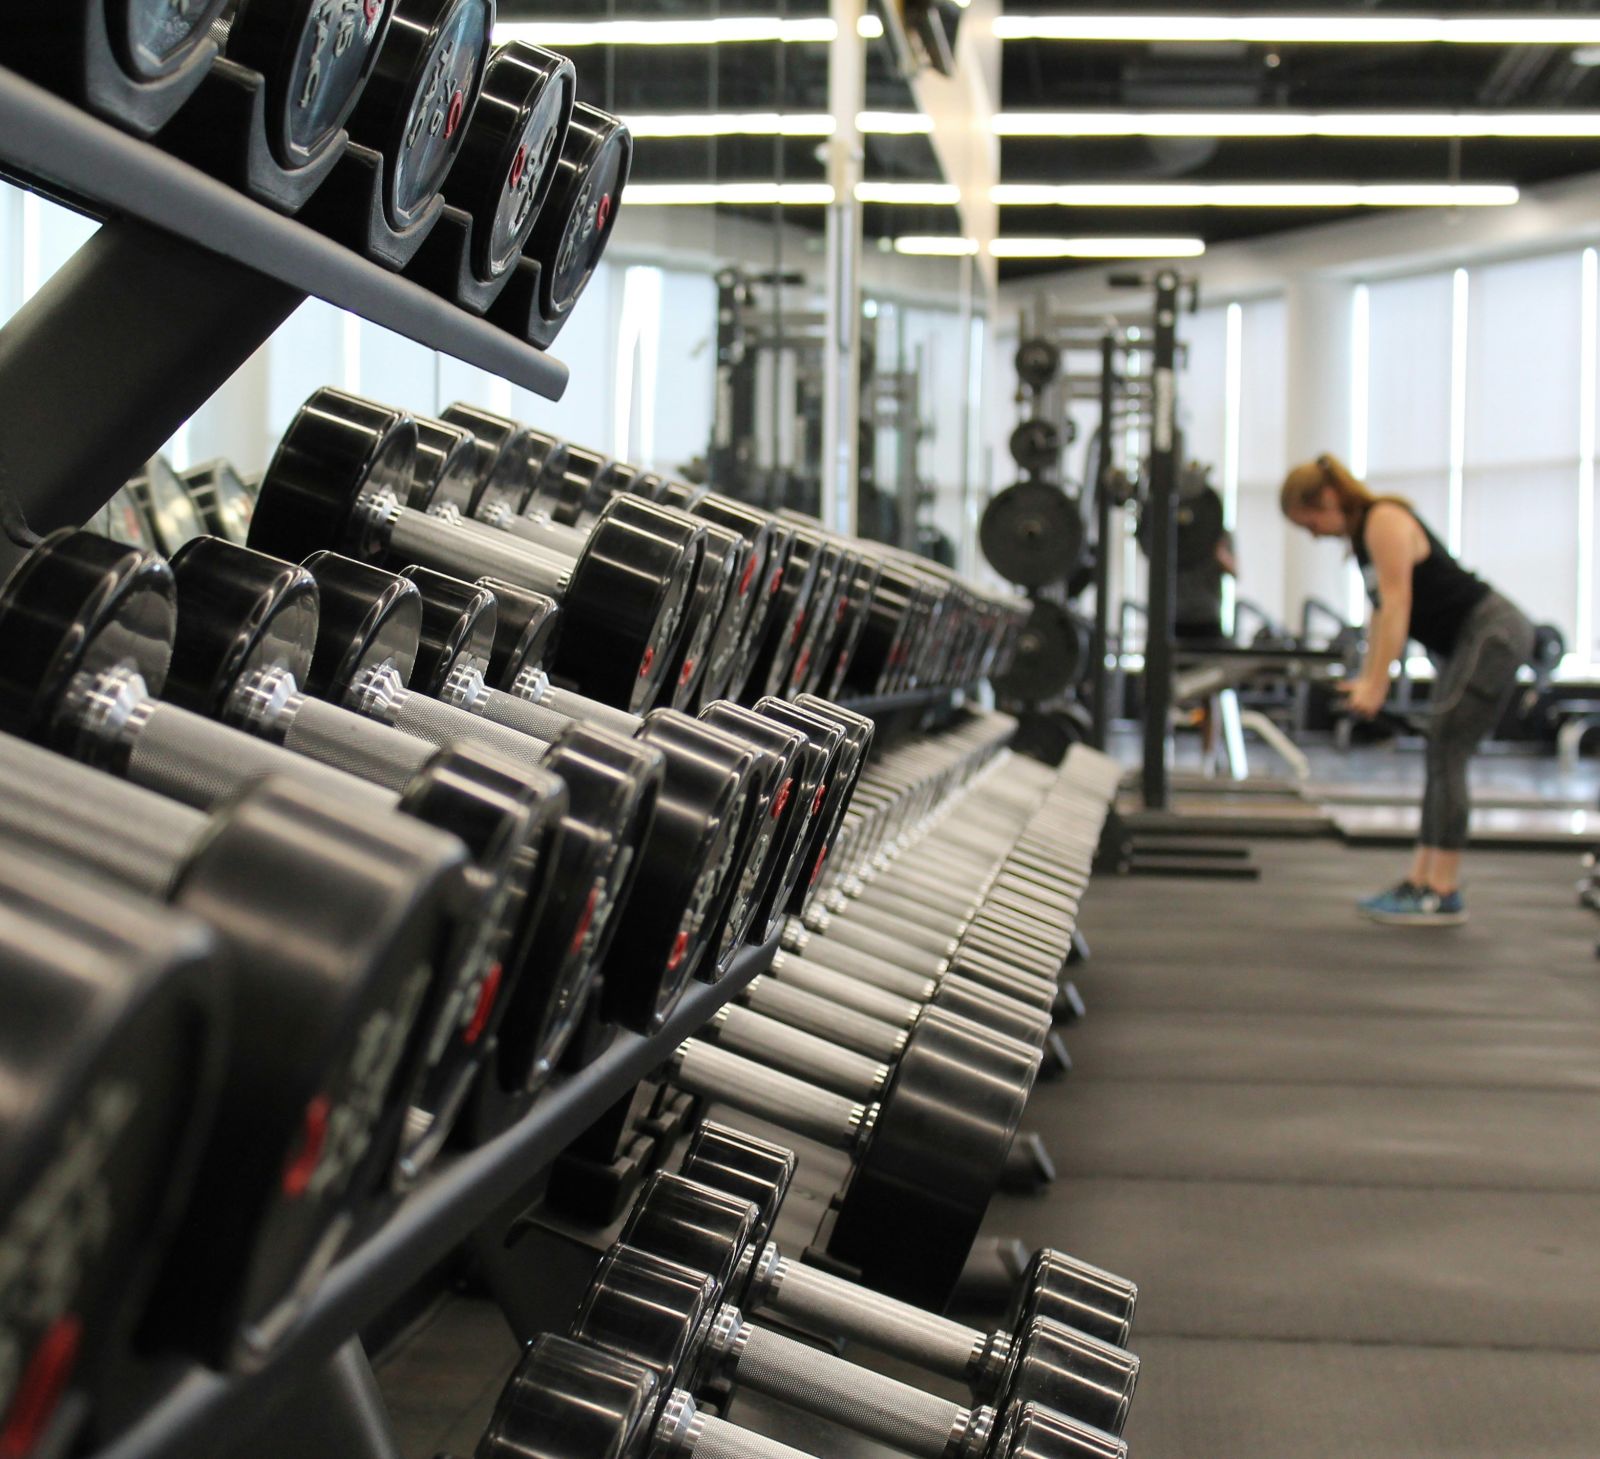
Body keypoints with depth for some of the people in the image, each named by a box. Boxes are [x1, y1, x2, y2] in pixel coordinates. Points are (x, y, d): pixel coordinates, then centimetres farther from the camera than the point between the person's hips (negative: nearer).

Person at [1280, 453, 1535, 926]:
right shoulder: (1361, 533, 12)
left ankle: (1443, 895, -10)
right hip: (1465, 641, 10)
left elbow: (1397, 604, -22)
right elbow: (1381, 611, 14)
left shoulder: (1385, 522, -17)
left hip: (1494, 633, -10)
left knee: (1446, 752, -12)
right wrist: (1366, 678, 9)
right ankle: (1420, 882, 11)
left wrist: (1376, 684, -24)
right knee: (1442, 757, 9)